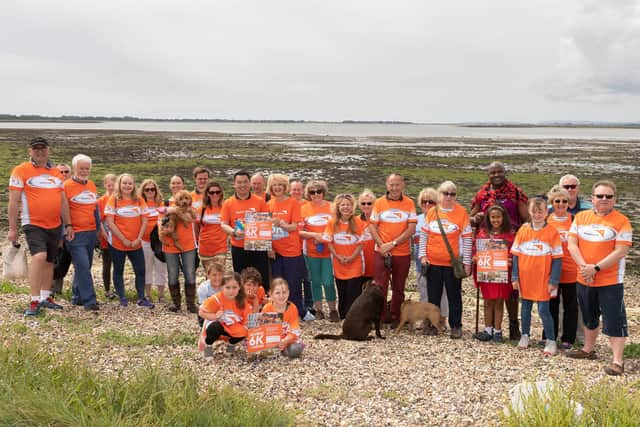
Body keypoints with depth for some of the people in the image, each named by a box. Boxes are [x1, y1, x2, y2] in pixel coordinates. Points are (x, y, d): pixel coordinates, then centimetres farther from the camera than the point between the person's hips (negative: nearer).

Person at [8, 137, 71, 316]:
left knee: (49, 261, 12)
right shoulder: (21, 171, -5)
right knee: (39, 256, -23)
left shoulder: (56, 173, 12)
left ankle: (45, 297, 25)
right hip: (33, 225, -6)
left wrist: (68, 224, 14)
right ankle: (34, 301, -18)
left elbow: (63, 201, 17)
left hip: (54, 225, 6)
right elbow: (14, 201, -6)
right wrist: (12, 229, -9)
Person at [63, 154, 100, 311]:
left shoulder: (92, 185, 12)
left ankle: (77, 297, 24)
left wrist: (98, 228, 20)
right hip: (76, 234, -7)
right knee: (83, 267, -12)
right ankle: (89, 300, -11)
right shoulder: (67, 186, -7)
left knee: (85, 266, 13)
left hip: (91, 233, 7)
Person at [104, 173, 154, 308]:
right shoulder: (113, 200, -6)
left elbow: (144, 221, 4)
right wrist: (123, 239, -14)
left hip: (136, 244, 3)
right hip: (117, 243, -3)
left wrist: (138, 238, -8)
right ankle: (122, 298, 18)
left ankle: (141, 298, 11)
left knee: (140, 270, 1)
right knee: (118, 270, 8)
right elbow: (110, 223, -11)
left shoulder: (139, 201, 5)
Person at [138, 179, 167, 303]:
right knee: (146, 268, 7)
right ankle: (147, 295, 14)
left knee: (161, 268, 3)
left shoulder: (161, 204, 8)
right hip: (145, 241, -1)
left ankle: (161, 295, 11)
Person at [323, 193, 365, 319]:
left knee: (353, 293, -4)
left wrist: (352, 257, -15)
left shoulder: (358, 222, -5)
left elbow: (361, 243, -4)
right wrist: (337, 256, -12)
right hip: (339, 265, 2)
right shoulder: (332, 223, -1)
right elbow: (329, 242, 0)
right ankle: (342, 317, 23)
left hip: (355, 265, -2)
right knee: (342, 294, 11)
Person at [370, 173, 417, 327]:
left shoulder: (409, 203, 0)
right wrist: (382, 245, -12)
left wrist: (393, 243, -13)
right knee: (380, 286, 0)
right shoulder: (379, 202, 2)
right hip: (382, 252, 0)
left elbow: (411, 229, -6)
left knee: (398, 288, 10)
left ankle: (396, 318, 21)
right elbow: (372, 227, 1)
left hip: (403, 253, 0)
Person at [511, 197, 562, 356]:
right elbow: (515, 255, 5)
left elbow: (557, 258, -6)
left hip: (543, 281, -3)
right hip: (525, 279, 3)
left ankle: (551, 341, 10)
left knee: (543, 310, -2)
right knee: (525, 307, 14)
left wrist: (553, 281, -9)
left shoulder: (552, 232, -7)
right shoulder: (523, 230, 1)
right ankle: (525, 336, 29)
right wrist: (515, 277, 2)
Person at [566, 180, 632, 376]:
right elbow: (572, 244, -1)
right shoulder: (581, 217, 5)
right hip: (584, 279, 5)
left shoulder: (621, 221, -9)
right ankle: (588, 350, 36)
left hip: (610, 281, -5)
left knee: (614, 321, -4)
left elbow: (621, 251, -15)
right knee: (589, 317, 20)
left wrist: (596, 268, -20)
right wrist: (584, 267, -14)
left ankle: (617, 361, 1)